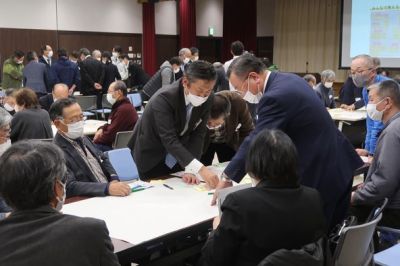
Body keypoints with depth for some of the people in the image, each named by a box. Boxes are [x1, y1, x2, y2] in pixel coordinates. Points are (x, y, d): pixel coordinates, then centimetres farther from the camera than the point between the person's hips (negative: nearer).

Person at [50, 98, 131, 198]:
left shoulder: (83, 138, 12)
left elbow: (103, 159, 22)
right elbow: (69, 187, -21)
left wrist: (114, 179, 3)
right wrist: (107, 188, -30)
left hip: (108, 197, 7)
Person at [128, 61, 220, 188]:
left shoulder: (207, 100, -15)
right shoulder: (164, 98, -32)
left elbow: (198, 135, -12)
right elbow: (169, 139, -39)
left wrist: (190, 170, -23)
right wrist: (200, 169, -48)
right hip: (151, 160, -5)